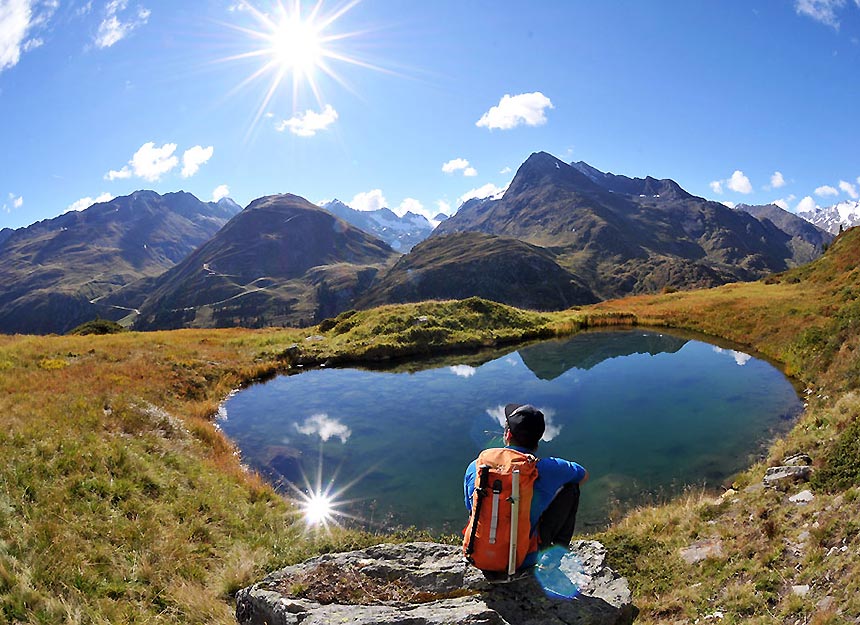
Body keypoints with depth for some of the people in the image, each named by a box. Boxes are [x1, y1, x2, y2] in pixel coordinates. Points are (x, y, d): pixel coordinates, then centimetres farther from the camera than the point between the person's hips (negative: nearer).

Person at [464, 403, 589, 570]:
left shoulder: (475, 467, -9)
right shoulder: (547, 468, -14)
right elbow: (584, 475, 8)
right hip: (524, 561, -3)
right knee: (570, 487, 11)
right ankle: (558, 550, 23)